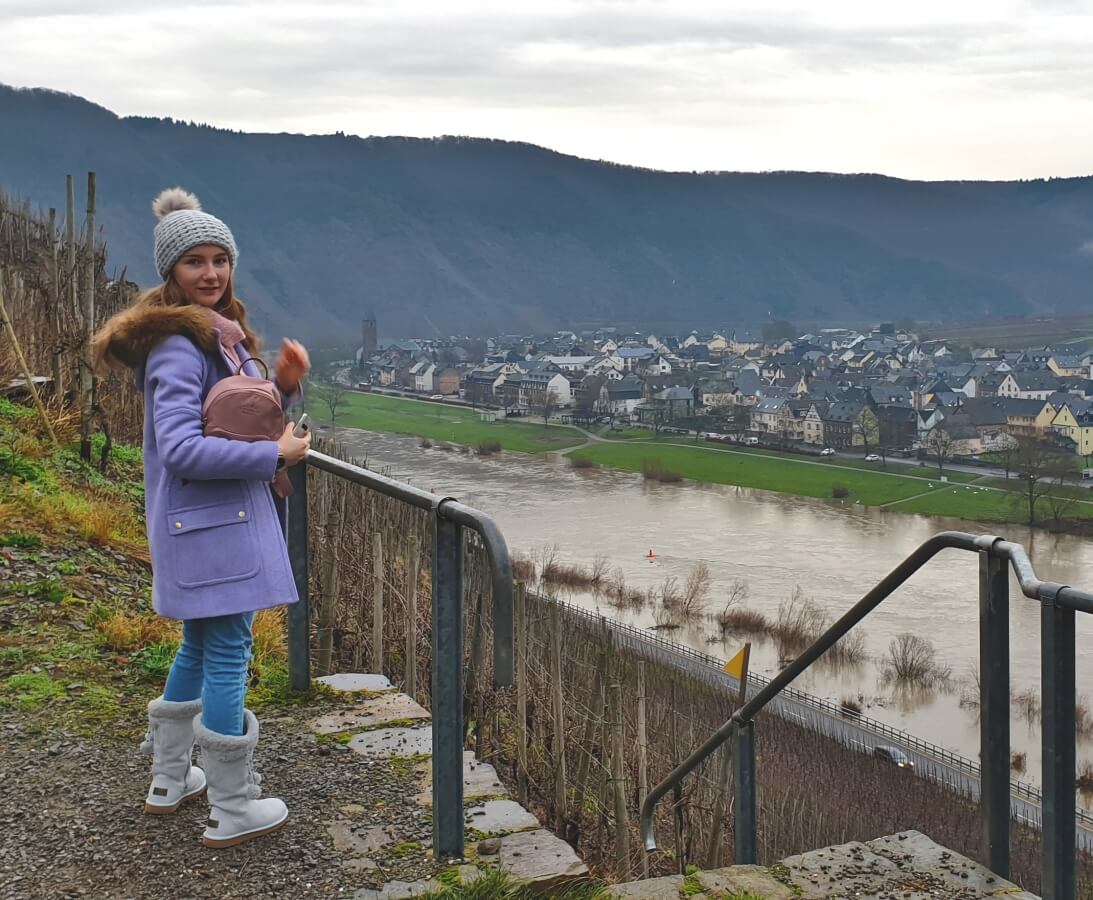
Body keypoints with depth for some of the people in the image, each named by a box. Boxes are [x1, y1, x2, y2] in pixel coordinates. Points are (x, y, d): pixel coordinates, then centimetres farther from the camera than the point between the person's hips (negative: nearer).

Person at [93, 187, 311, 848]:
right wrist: (276, 454, -20)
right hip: (210, 521, -10)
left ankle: (170, 780, 34)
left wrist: (284, 386, -1)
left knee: (201, 645, 20)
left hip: (224, 516, 10)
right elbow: (183, 449, -27)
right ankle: (233, 810, 8)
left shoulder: (219, 333, 13)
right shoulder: (177, 346, -18)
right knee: (228, 655, -3)